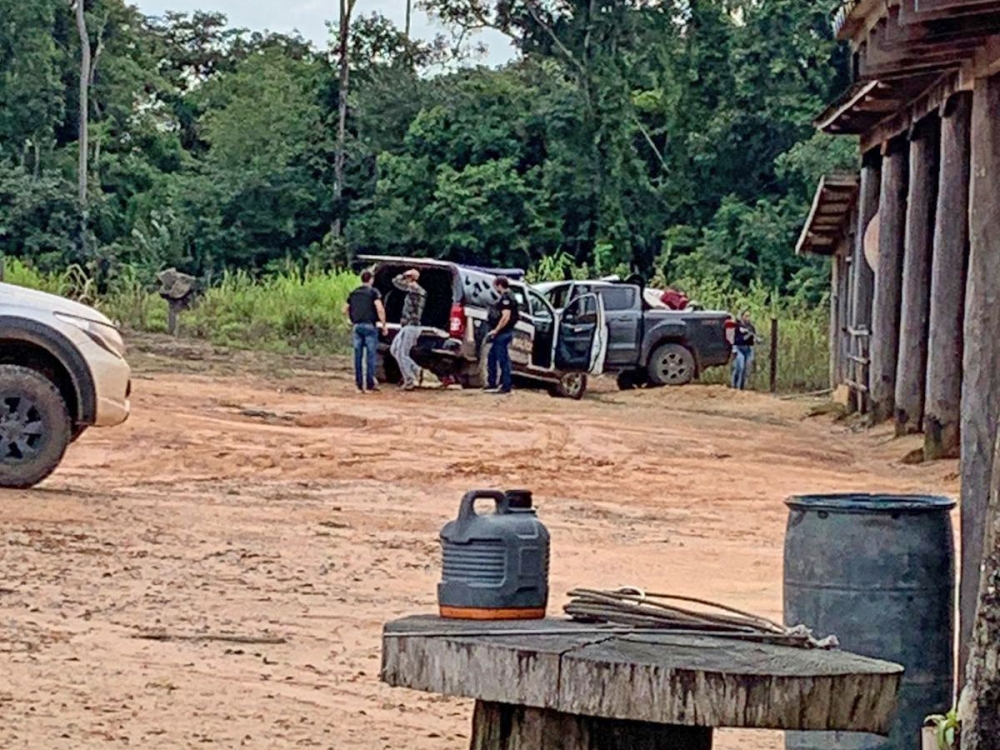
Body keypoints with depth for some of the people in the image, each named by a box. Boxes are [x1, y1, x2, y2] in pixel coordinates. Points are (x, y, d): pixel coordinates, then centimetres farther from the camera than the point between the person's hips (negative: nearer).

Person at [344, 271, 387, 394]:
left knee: (358, 355, 6)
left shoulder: (353, 293, 13)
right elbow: (380, 309, -14)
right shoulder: (373, 292, -3)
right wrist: (384, 325, -8)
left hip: (356, 326, 5)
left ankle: (359, 385, 7)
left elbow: (345, 310, 18)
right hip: (369, 326, -5)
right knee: (371, 355, -1)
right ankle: (370, 384, -3)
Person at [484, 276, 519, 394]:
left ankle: (506, 386, -2)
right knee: (492, 357, 17)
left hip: (503, 333, -11)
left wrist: (496, 330, -21)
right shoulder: (506, 297, 16)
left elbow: (506, 316, -25)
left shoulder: (506, 298, -15)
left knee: (503, 360, -6)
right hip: (501, 334, 11)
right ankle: (492, 383, 22)